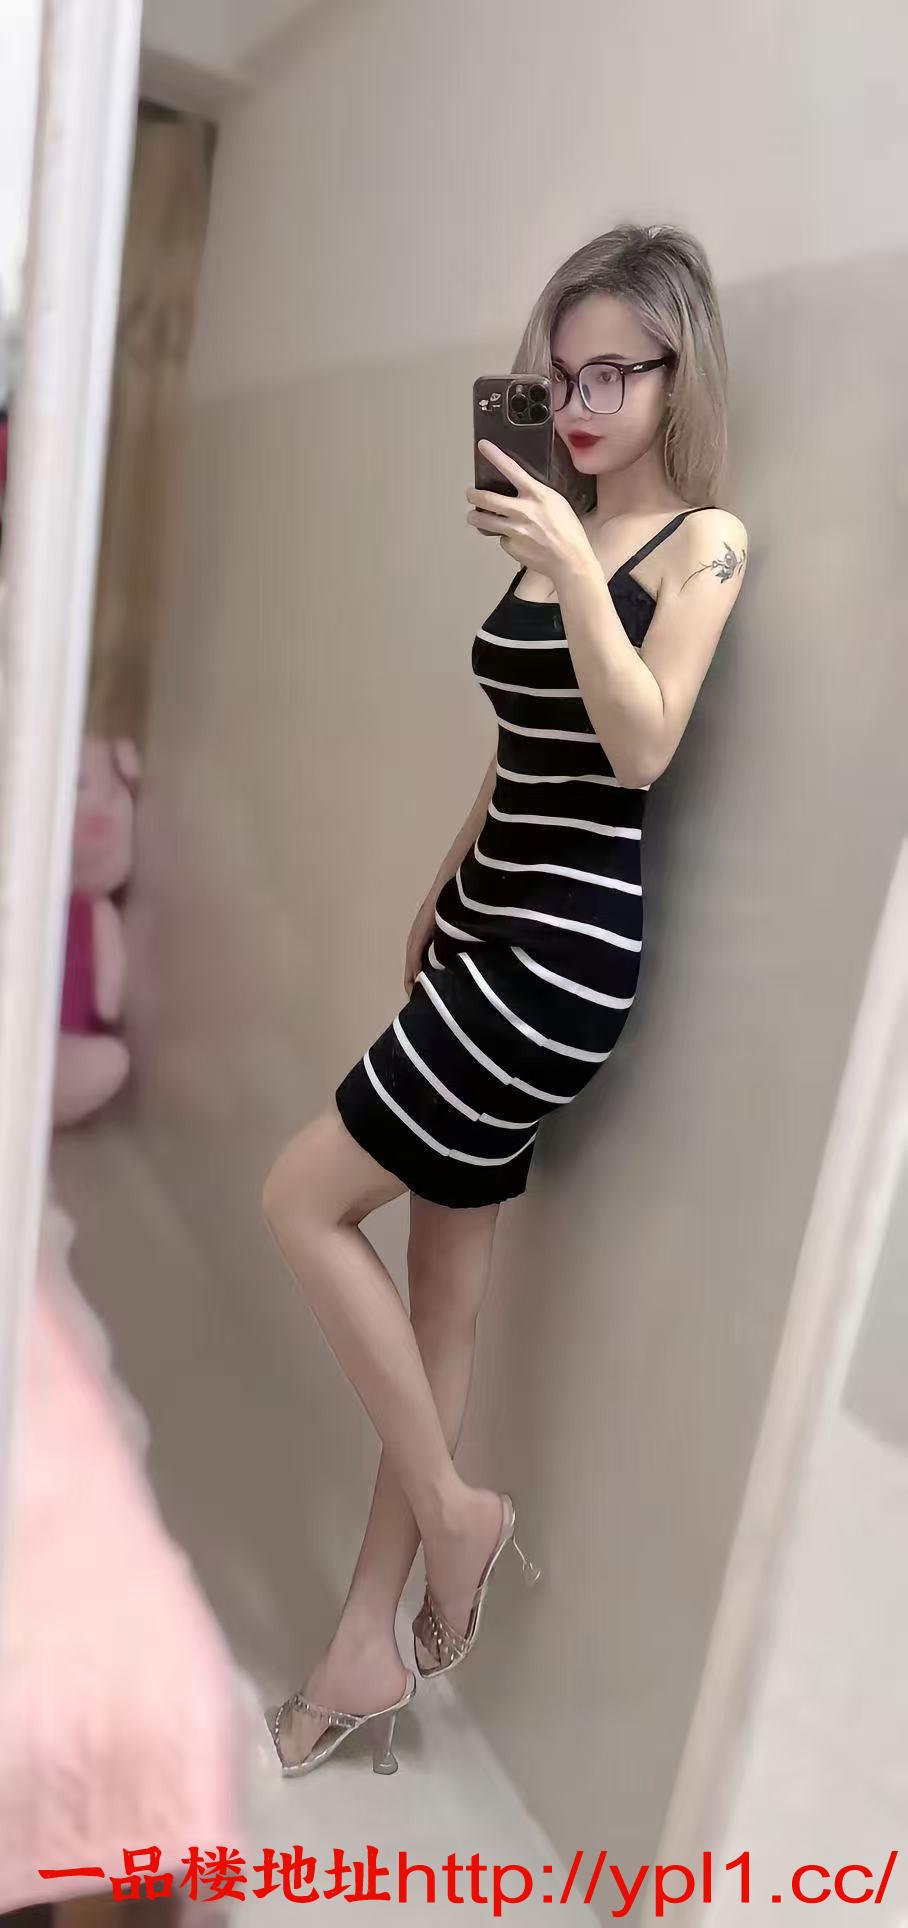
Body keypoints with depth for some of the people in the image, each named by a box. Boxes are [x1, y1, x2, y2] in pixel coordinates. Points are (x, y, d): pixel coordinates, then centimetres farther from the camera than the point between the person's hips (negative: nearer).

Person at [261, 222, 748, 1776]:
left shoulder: (704, 540, -3)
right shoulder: (556, 531, 17)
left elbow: (640, 751, -17)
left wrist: (573, 571, -23)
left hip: (566, 946, -7)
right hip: (486, 935, 8)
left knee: (304, 1201, -7)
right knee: (445, 1286, 10)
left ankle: (454, 1514, 12)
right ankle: (373, 1644, 24)